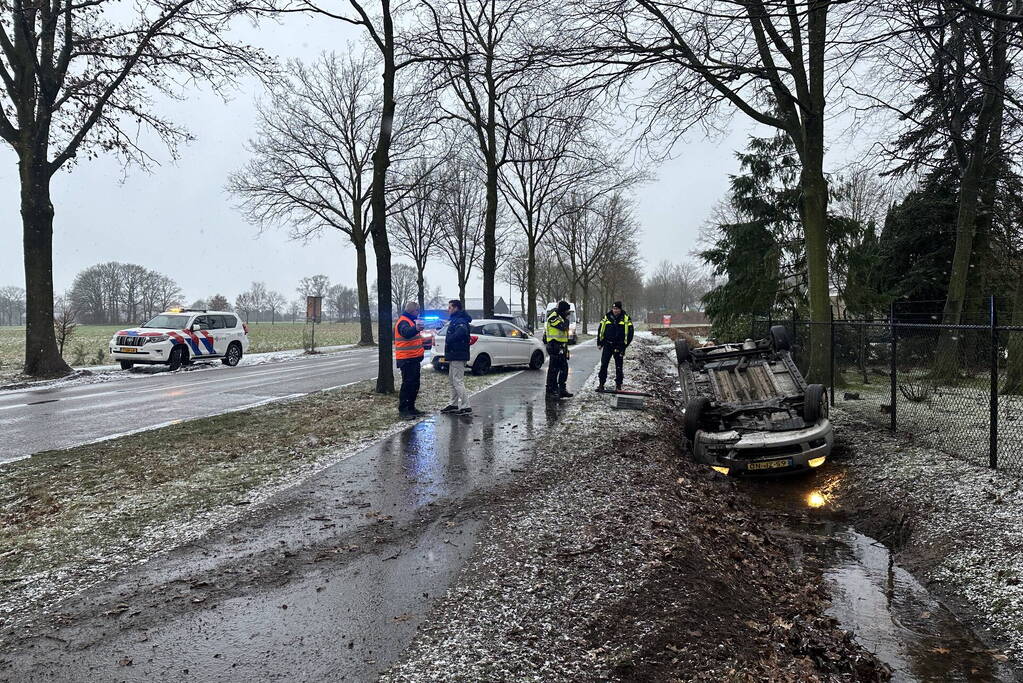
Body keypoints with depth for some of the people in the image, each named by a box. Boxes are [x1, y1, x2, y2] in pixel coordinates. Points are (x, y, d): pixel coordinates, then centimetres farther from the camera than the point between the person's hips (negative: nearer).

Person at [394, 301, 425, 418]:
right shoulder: (403, 322, -14)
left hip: (414, 359, 10)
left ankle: (411, 408, 22)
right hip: (407, 360, -10)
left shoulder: (411, 321, 20)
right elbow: (406, 332, -38)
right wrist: (416, 329, -58)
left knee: (414, 384, 14)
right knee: (407, 384, -9)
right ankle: (402, 410, -6)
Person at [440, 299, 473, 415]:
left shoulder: (460, 321, -17)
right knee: (452, 380, 18)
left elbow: (461, 332, -38)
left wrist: (449, 340, -27)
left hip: (458, 356, -11)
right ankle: (454, 404, 28)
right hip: (454, 356, 11)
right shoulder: (454, 320, 19)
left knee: (458, 381, -11)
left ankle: (465, 407, -9)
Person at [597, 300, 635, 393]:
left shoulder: (626, 318, -1)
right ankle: (601, 384, 2)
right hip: (607, 344, 2)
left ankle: (618, 385, 12)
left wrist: (625, 344, -5)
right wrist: (599, 343, 7)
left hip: (619, 346, -1)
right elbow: (600, 330, 11)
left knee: (619, 366, 4)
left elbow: (630, 332, 1)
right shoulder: (606, 317, 4)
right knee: (603, 365, -3)